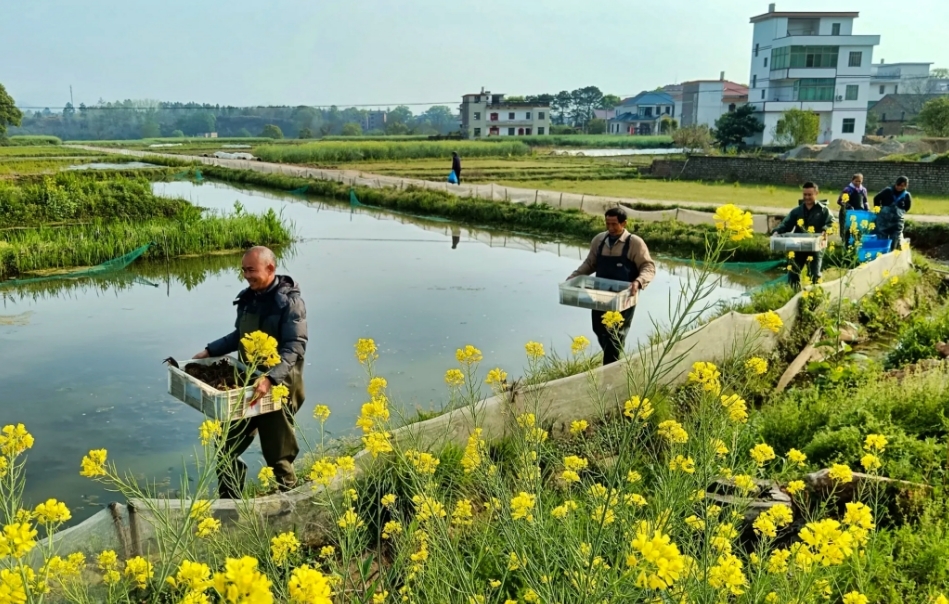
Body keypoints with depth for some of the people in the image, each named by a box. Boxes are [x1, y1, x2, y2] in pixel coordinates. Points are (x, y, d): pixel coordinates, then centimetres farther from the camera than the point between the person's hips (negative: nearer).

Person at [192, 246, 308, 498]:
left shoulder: (289, 301, -17)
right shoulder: (247, 298, 5)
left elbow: (295, 347, -25)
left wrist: (270, 378, -37)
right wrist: (210, 351, 10)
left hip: (279, 386, -7)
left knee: (277, 453, 5)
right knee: (228, 444, 14)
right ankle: (229, 501, 31)